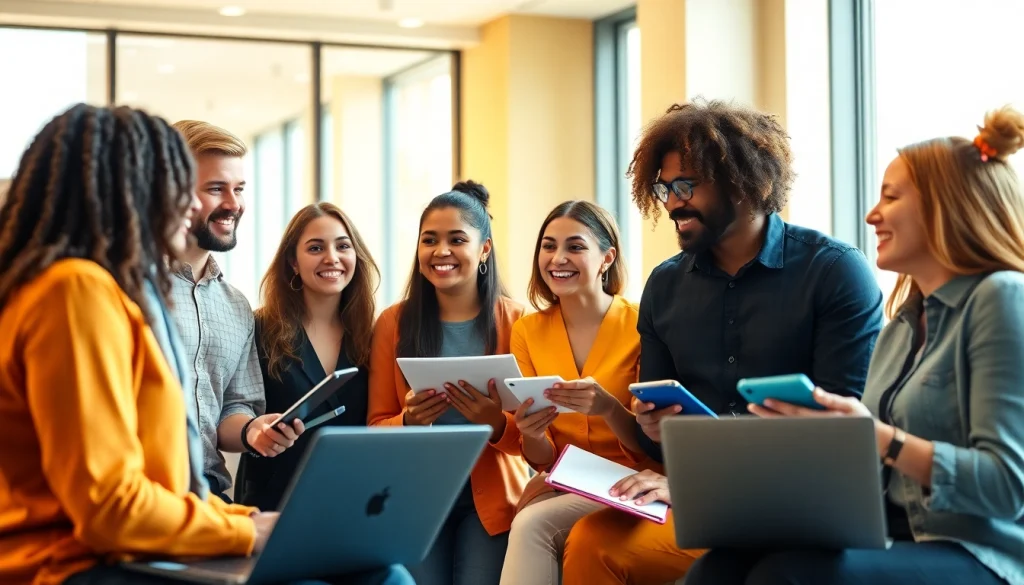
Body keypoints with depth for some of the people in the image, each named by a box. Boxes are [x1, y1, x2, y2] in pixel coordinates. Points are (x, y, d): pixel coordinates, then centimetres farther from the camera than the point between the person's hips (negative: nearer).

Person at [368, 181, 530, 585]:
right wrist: (409, 421, -19)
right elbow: (375, 428, 2)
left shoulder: (516, 321, -2)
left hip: (491, 498, -1)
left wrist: (496, 425, -24)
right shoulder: (393, 323, 1)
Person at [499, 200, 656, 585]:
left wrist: (609, 409, -30)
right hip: (558, 484, 3)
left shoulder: (640, 325, -9)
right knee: (529, 527, -29)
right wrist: (532, 435, -20)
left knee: (533, 524, -28)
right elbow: (542, 460, 3)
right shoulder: (527, 332, 3)